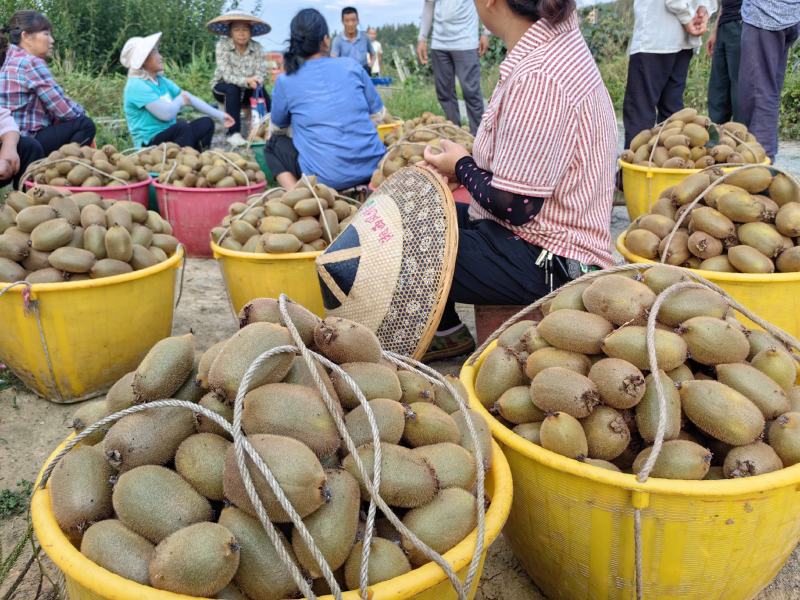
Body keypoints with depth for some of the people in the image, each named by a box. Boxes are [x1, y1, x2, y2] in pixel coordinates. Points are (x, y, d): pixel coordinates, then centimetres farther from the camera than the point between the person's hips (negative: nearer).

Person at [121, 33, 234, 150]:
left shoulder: (161, 80, 9)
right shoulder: (137, 86, -17)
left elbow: (190, 98, 11)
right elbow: (166, 113, -25)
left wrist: (219, 115, 7)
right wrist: (180, 100, -4)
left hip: (170, 134, 9)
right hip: (150, 143, -9)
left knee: (206, 123, 7)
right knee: (183, 127, -31)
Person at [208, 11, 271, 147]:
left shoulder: (257, 48, -13)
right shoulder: (223, 45, -20)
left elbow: (261, 75, -18)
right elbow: (227, 76, -27)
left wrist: (255, 81, -42)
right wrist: (246, 81, -44)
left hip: (247, 91, 2)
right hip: (223, 87, -2)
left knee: (261, 90, -27)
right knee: (232, 88, -33)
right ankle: (233, 133, -30)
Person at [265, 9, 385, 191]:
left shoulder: (286, 82, -2)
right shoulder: (352, 66, 2)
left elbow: (278, 124, 16)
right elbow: (378, 113, 12)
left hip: (327, 178, -3)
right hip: (372, 168, 3)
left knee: (274, 143, 21)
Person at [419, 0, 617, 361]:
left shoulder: (536, 78, -26)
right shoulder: (560, 41, 5)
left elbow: (515, 207, -24)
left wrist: (463, 166, -7)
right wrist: (469, 163, 6)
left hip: (548, 262, -10)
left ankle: (446, 333, 16)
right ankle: (444, 330, 22)